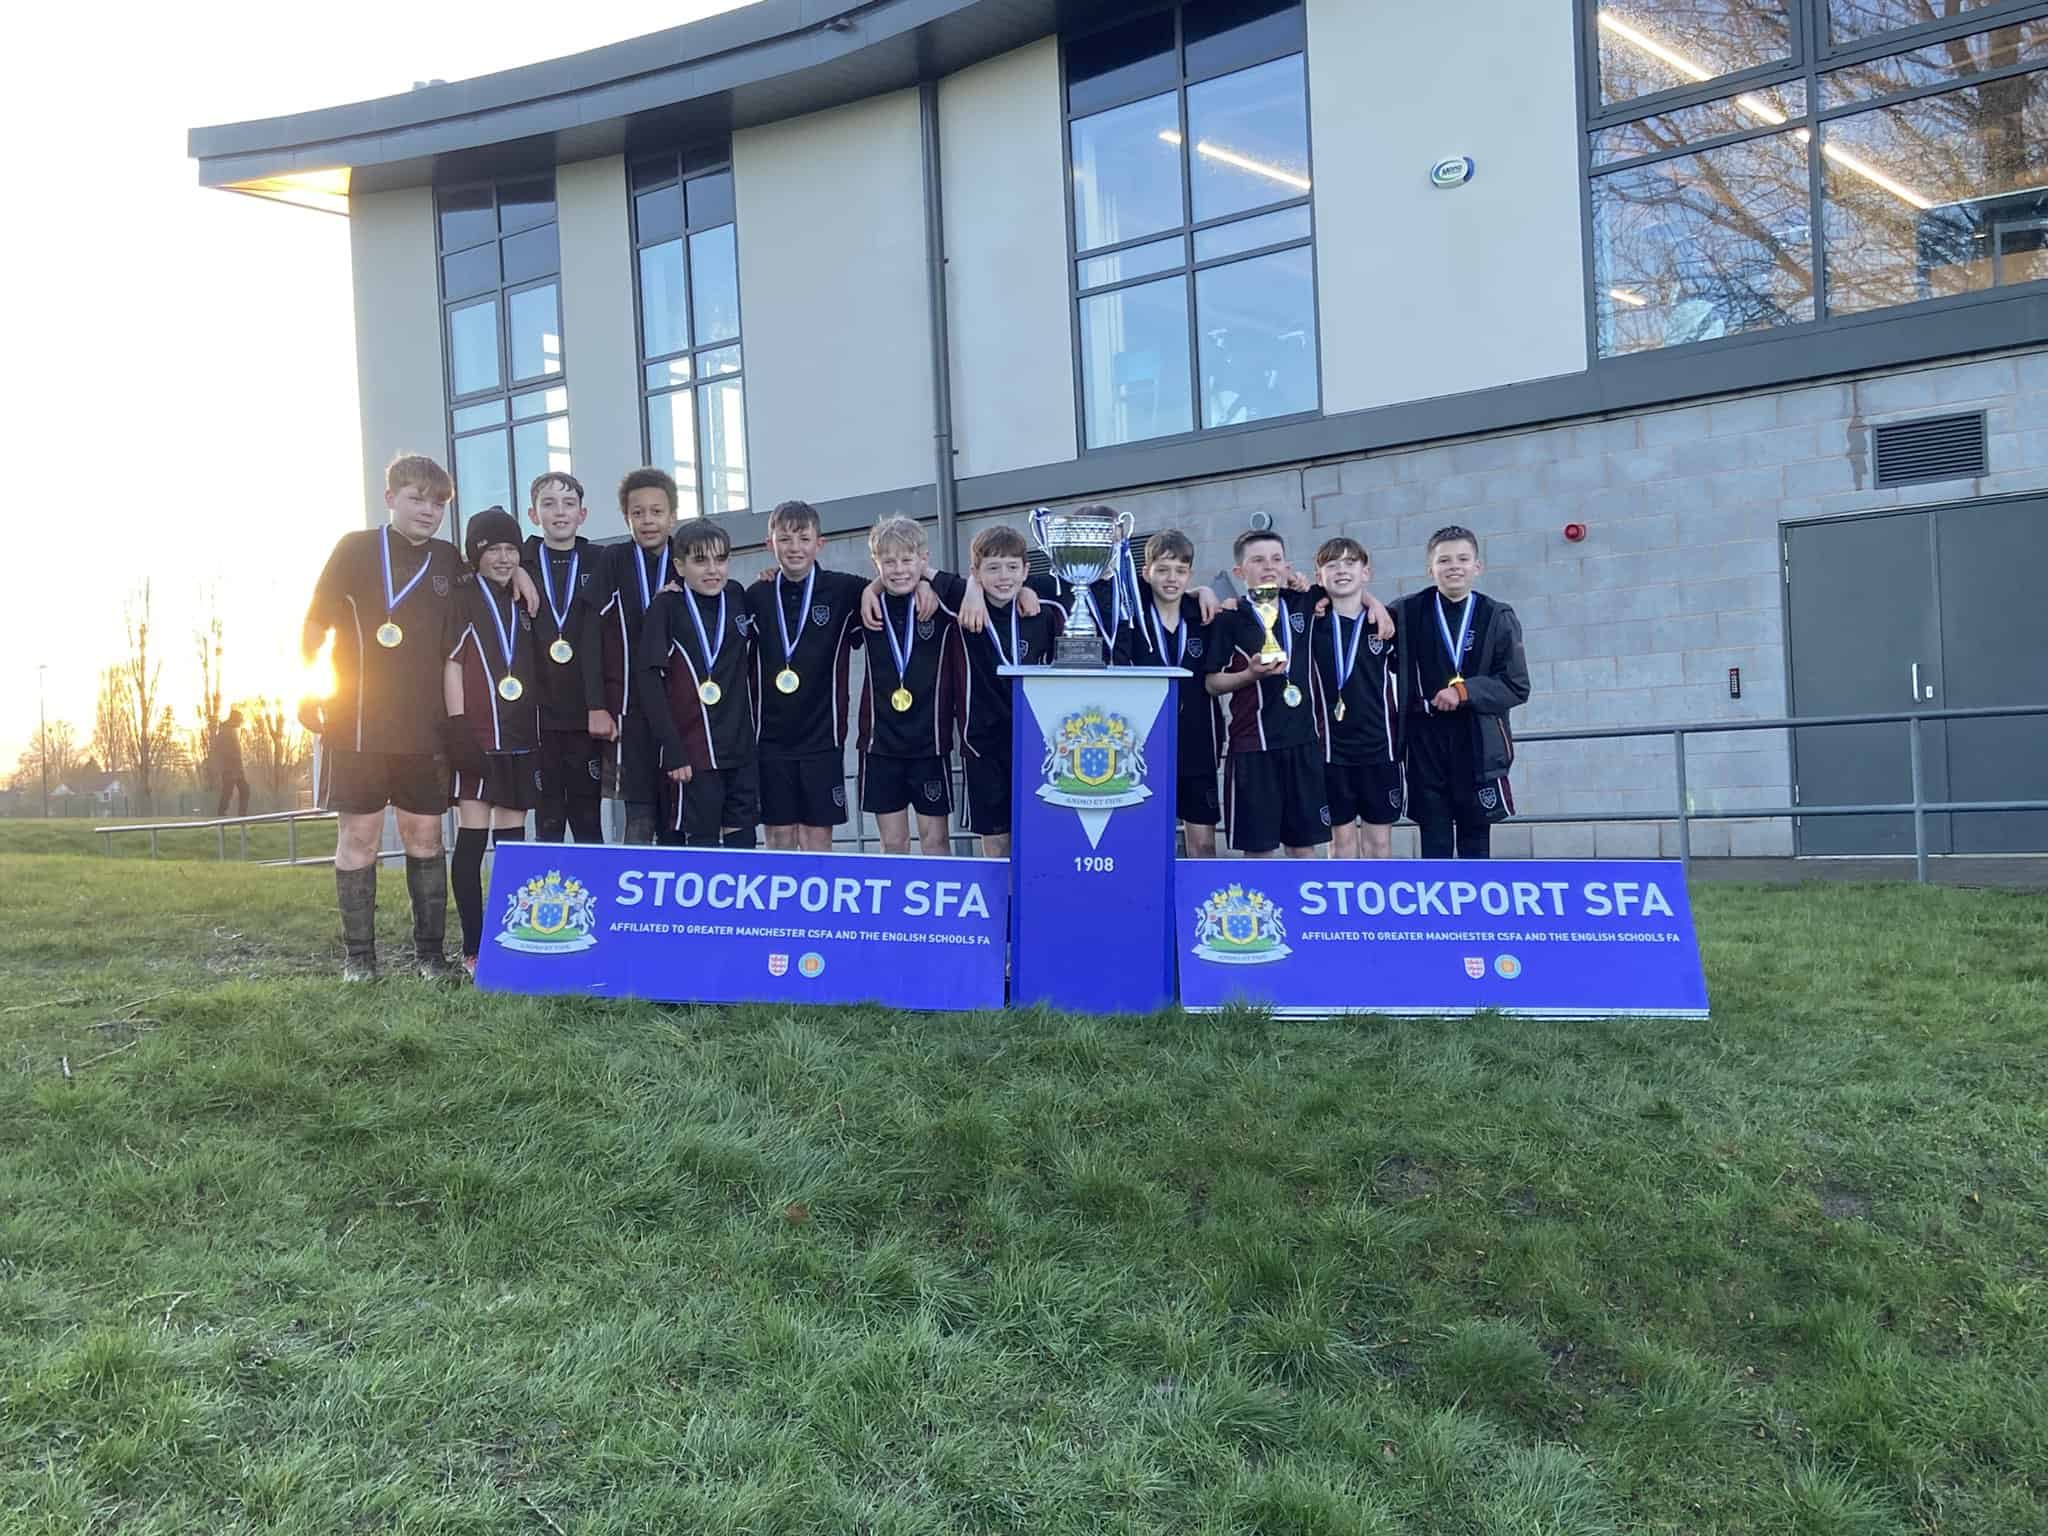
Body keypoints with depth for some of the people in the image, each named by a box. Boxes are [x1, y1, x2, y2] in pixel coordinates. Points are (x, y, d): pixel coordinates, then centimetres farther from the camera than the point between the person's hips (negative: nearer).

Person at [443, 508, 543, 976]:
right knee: (473, 839, -5)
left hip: (520, 739, 6)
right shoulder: (463, 600, 0)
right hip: (477, 737, -5)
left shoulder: (523, 604, 16)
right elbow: (451, 664, -5)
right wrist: (458, 727, -14)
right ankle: (473, 950, -2)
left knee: (511, 841, 7)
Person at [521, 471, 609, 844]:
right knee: (548, 823, 2)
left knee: (588, 822, 3)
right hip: (538, 713, 0)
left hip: (585, 713, 0)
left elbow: (602, 638, -2)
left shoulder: (598, 564, 6)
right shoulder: (519, 565, 6)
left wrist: (599, 705, -8)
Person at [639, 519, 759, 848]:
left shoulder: (737, 597, 7)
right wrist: (672, 752, -14)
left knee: (741, 837, 8)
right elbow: (650, 681, -9)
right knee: (701, 838, -1)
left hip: (740, 748, 4)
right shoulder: (667, 606, -5)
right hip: (691, 751, -4)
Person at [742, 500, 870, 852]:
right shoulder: (757, 596, 4)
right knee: (779, 836, 6)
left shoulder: (842, 590, -3)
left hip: (822, 734, -2)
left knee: (816, 837, 3)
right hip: (771, 735, 2)